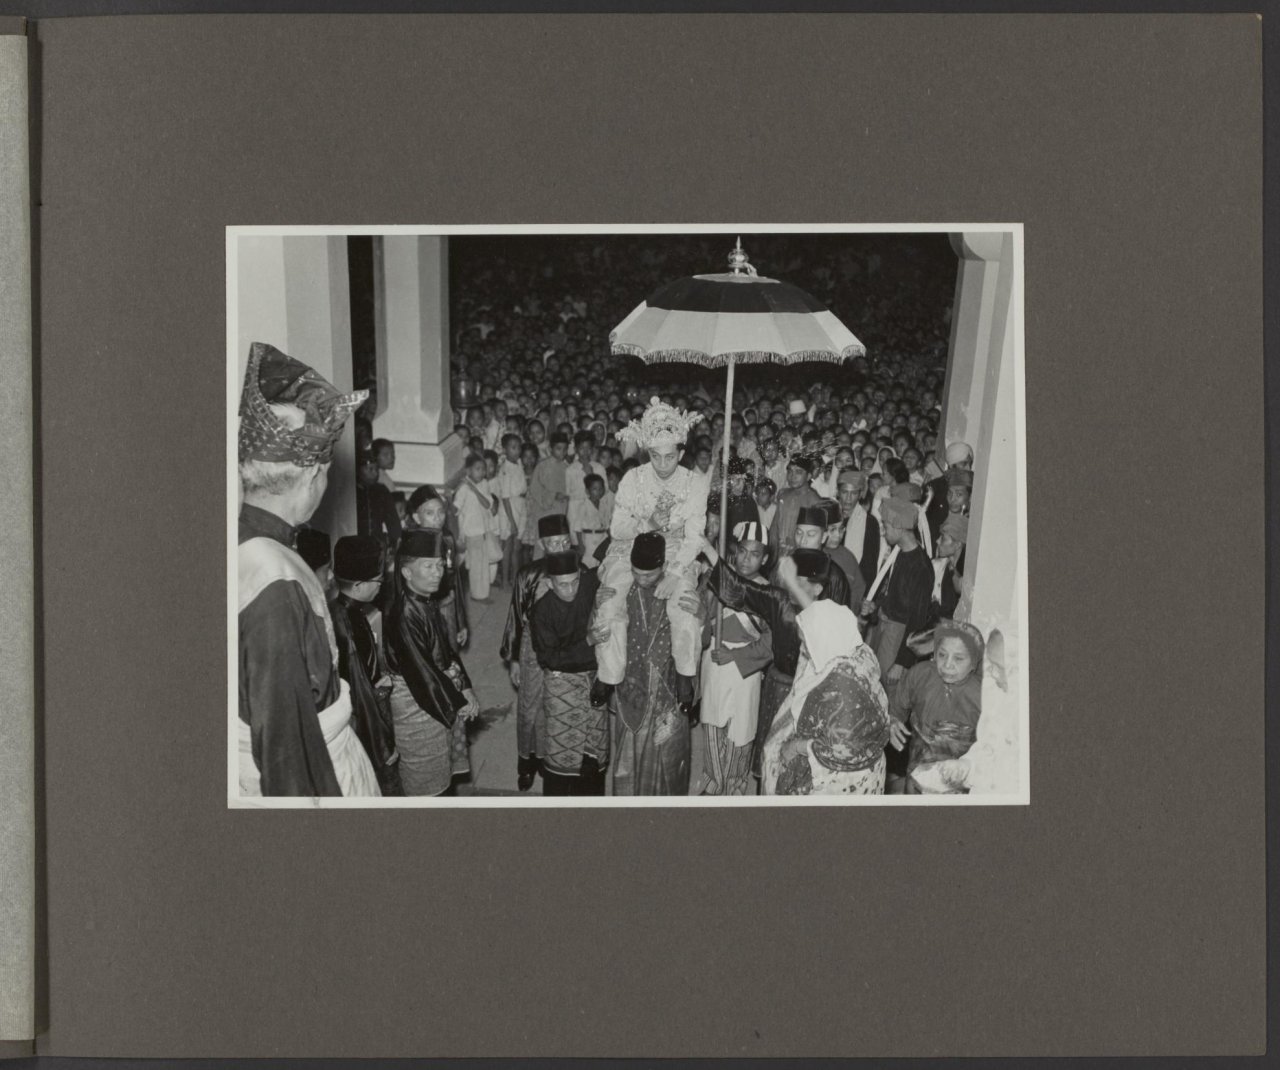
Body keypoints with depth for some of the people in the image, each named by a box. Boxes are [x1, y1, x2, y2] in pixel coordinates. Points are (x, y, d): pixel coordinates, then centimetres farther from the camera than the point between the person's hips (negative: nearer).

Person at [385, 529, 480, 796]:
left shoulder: (430, 602, 3)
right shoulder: (405, 614, -25)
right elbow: (420, 669, -24)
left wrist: (465, 688, -2)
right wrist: (457, 702, -16)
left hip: (446, 691, 9)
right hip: (418, 701, -9)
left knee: (445, 771, 20)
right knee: (424, 777, 6)